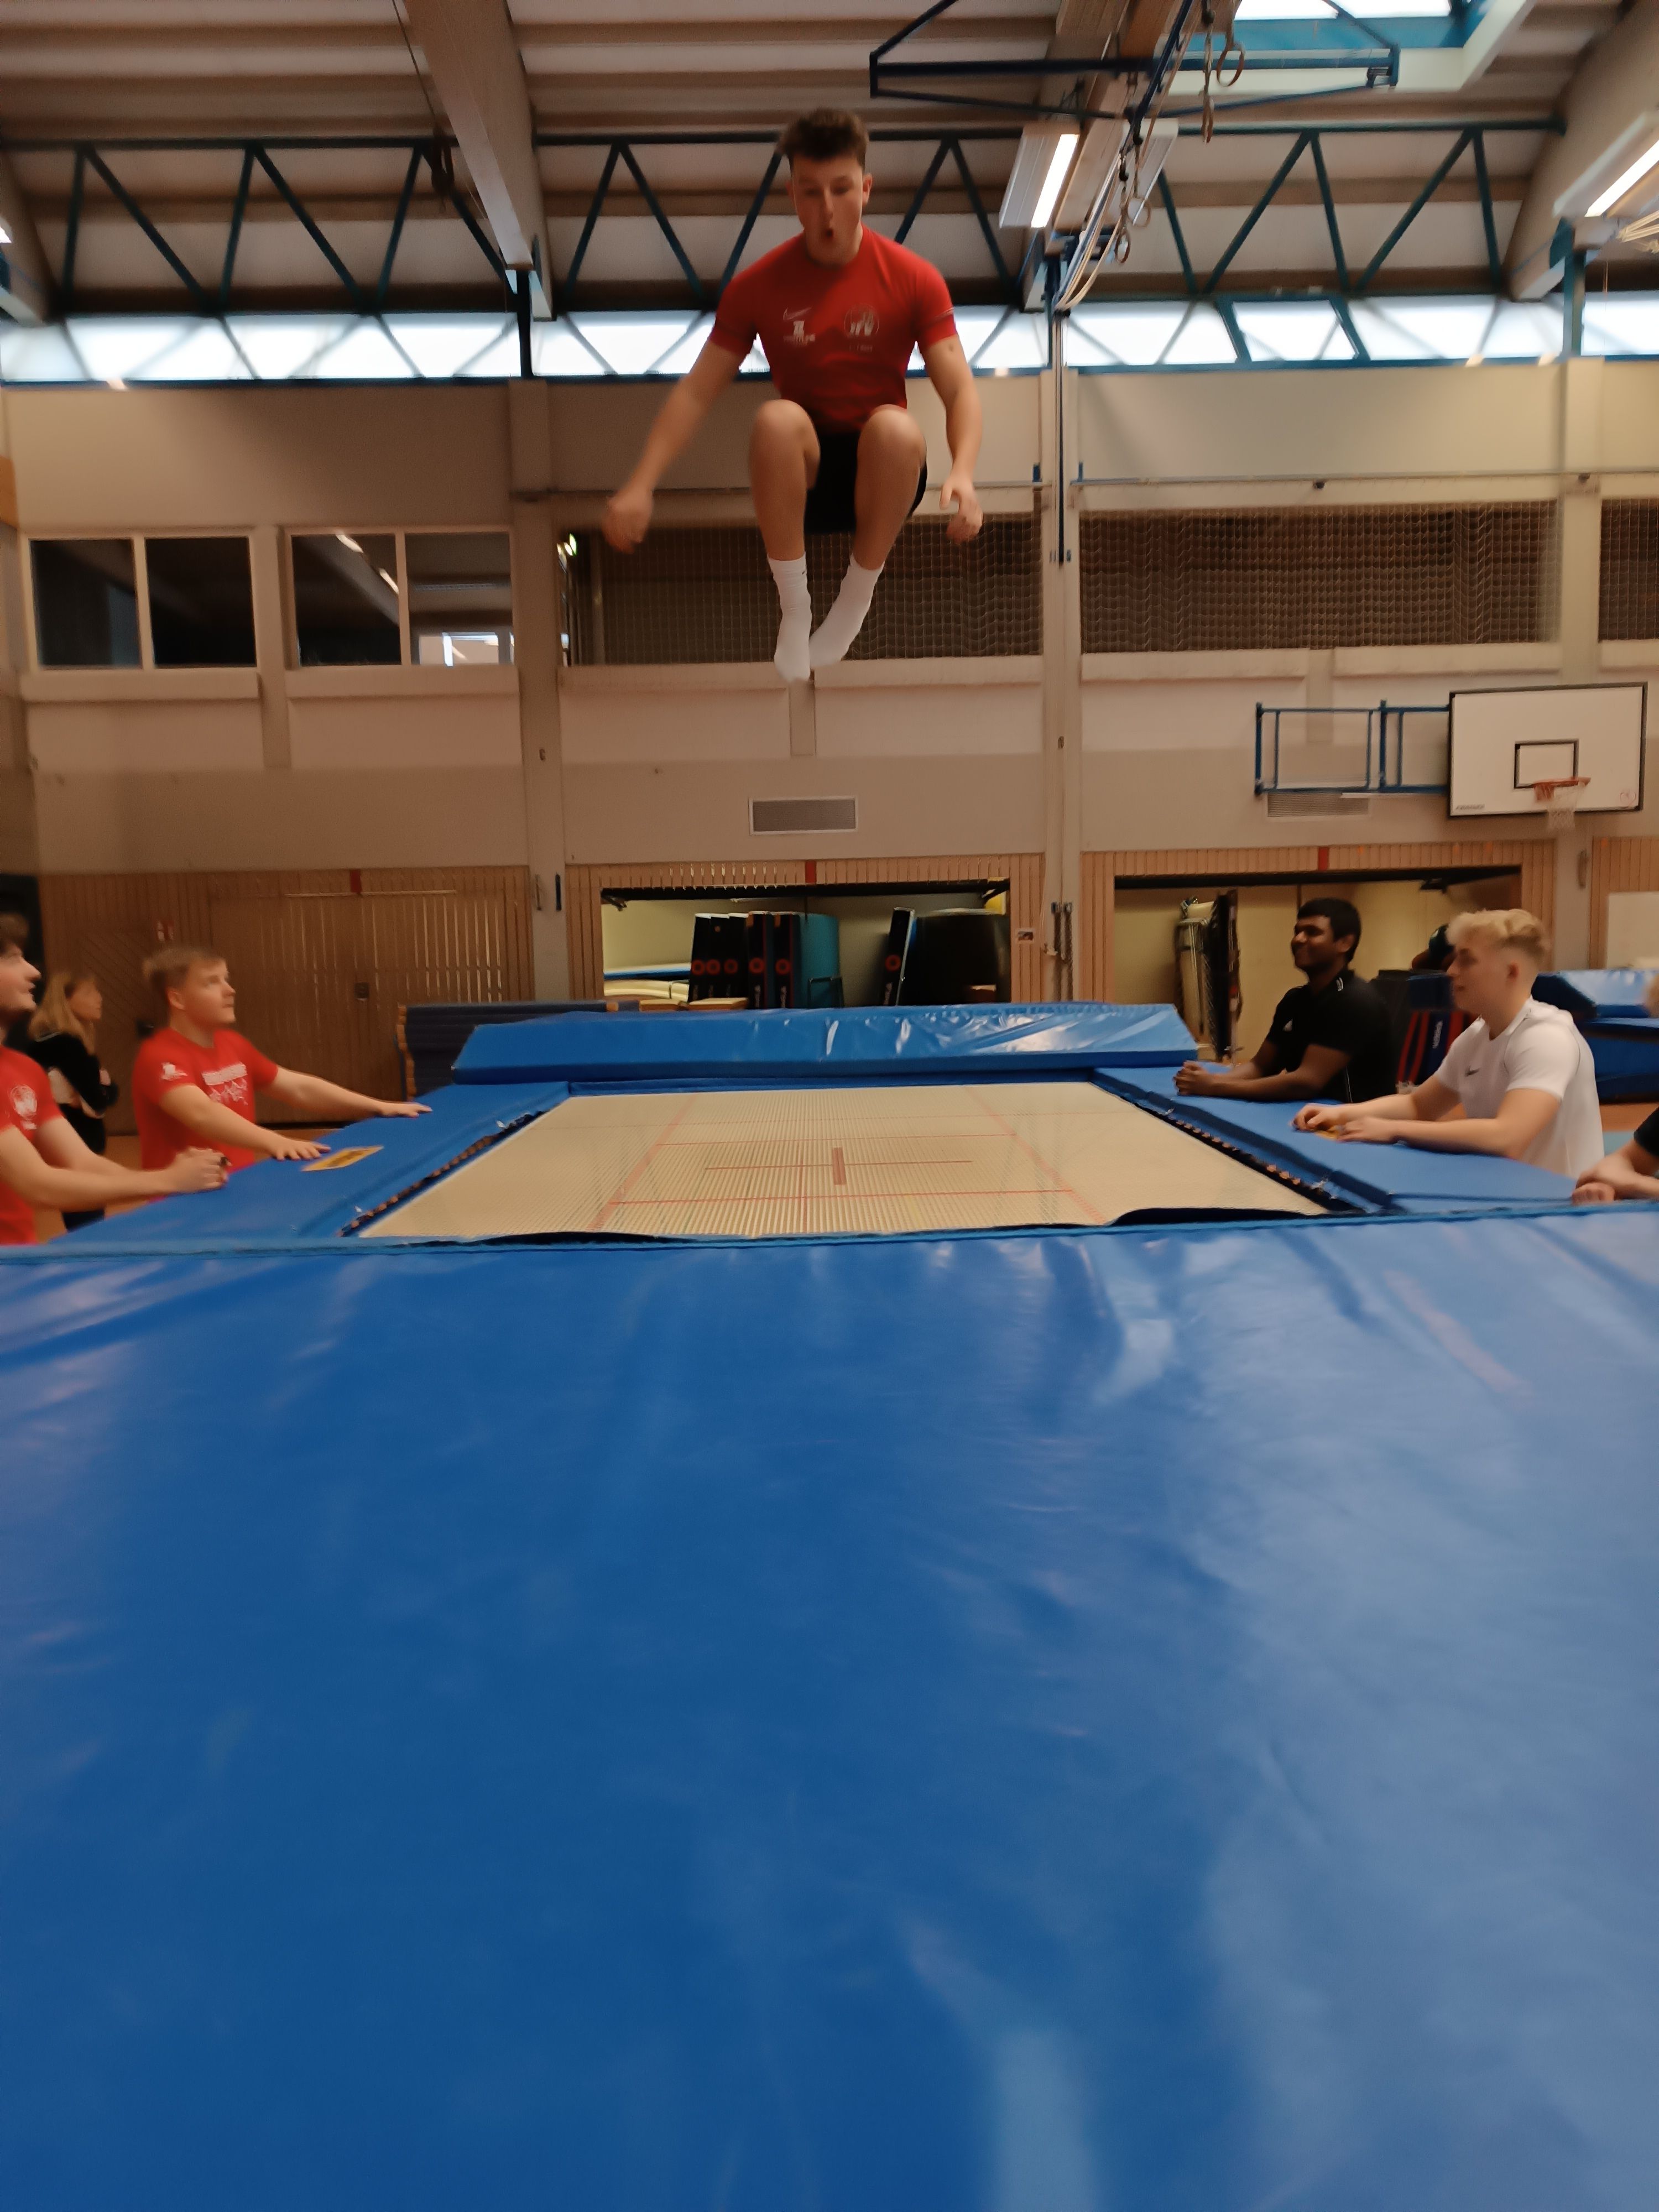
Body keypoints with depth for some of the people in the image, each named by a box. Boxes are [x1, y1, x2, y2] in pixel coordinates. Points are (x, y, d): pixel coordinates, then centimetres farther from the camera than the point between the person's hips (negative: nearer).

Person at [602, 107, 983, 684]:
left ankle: (857, 599, -12)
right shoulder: (757, 285, -2)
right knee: (776, 418, -34)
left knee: (896, 426, -35)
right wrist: (640, 487, -16)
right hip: (799, 475, 1)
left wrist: (963, 474, -33)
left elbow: (959, 390, -12)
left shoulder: (914, 278, -5)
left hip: (879, 472, 0)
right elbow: (695, 392, -3)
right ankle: (793, 608, -18)